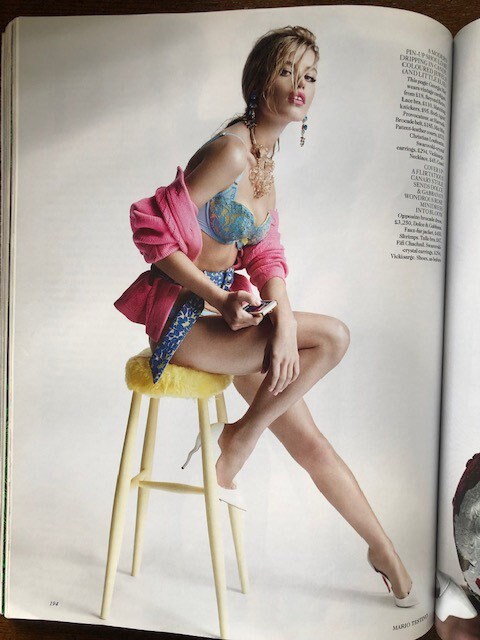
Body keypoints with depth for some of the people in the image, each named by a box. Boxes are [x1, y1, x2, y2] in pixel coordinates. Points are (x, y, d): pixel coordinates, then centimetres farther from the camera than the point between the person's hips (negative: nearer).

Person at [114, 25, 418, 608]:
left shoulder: (265, 159, 10)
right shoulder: (230, 150, -17)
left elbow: (265, 255, 3)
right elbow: (154, 230, -18)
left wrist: (284, 320, -15)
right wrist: (221, 298, -18)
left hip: (228, 309, 7)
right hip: (180, 317, -7)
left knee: (307, 440, 7)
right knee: (332, 337, -20)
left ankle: (382, 548, 24)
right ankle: (241, 437, 0)